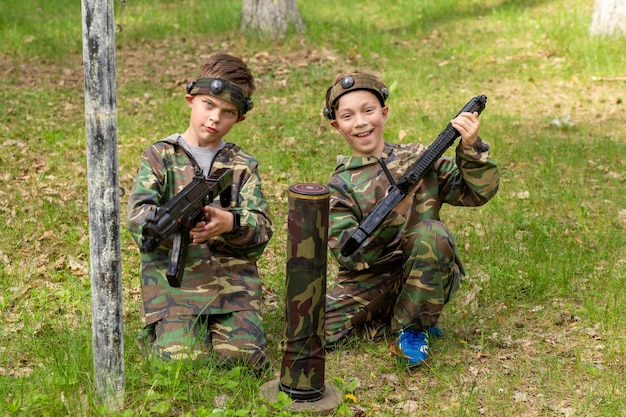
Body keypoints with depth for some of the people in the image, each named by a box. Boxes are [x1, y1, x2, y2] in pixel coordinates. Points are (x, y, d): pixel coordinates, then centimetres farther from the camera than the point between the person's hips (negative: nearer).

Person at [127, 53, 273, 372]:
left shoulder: (244, 165, 14)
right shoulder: (159, 156, 7)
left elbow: (262, 228, 3)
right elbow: (138, 216, -8)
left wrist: (230, 222, -21)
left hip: (232, 277, 2)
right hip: (173, 277, -2)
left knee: (245, 356, -17)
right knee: (181, 357, -21)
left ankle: (217, 323, 16)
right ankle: (155, 330, 13)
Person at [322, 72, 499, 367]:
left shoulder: (418, 158, 3)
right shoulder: (340, 185, -1)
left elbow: (478, 192, -3)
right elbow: (347, 255, -13)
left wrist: (471, 148, -20)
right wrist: (395, 212, -26)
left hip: (426, 281, 0)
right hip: (369, 285, 0)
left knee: (429, 231, -31)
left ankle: (414, 327, -12)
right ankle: (388, 318, 4)